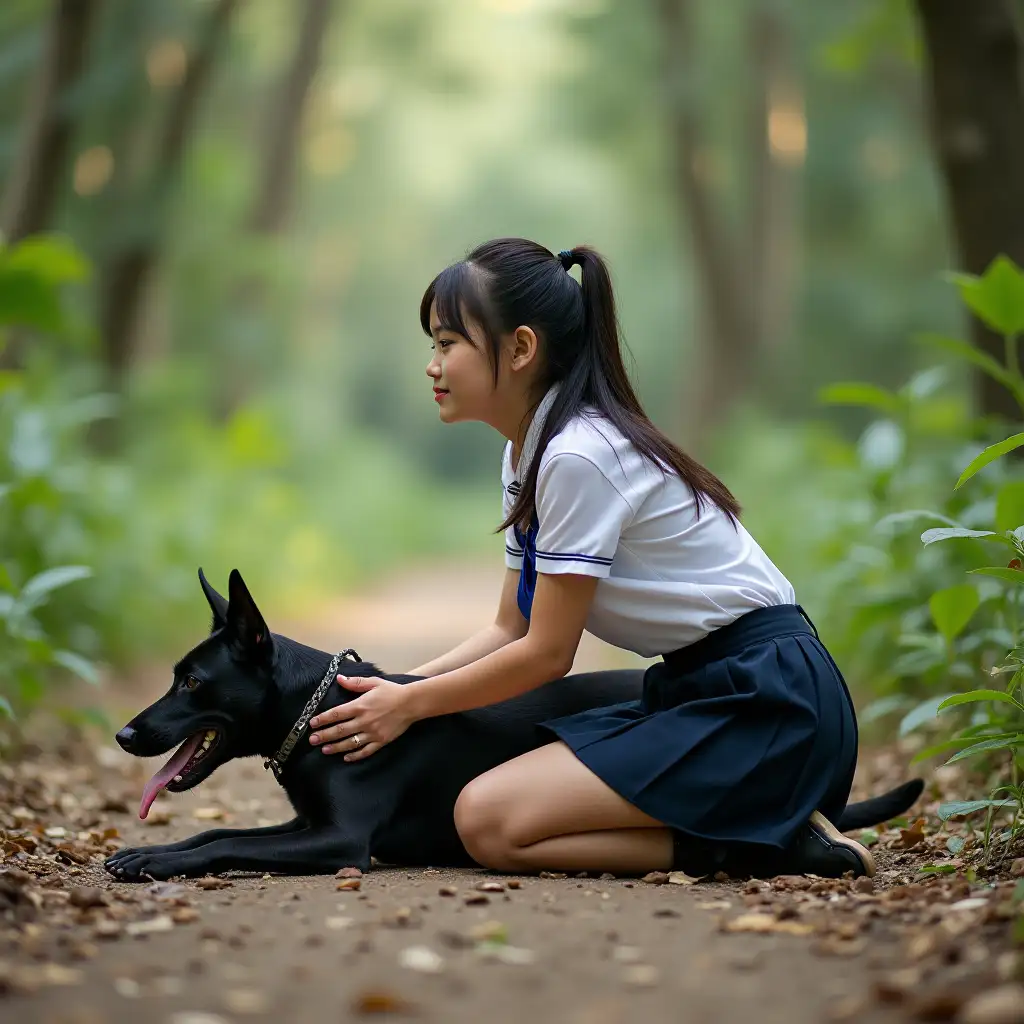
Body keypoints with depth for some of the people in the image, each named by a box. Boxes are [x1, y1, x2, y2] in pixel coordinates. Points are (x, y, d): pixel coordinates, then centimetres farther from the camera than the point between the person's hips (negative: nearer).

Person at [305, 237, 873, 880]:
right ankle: (749, 814, 1)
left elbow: (547, 653, -13)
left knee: (490, 819, -19)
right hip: (701, 688, 10)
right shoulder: (528, 455, 11)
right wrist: (391, 688, 6)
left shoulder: (579, 457, -18)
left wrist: (410, 705, -2)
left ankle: (776, 838, -13)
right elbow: (512, 629, 16)